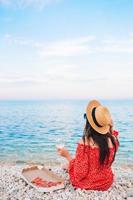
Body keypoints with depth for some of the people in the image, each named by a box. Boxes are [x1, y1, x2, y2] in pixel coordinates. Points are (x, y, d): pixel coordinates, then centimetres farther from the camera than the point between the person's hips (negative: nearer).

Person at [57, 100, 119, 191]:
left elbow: (80, 174, -24)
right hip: (106, 183, 4)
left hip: (87, 184, -4)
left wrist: (67, 155, -13)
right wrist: (111, 129, 4)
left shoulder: (84, 143, -30)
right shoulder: (113, 140, -16)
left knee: (65, 166, 26)